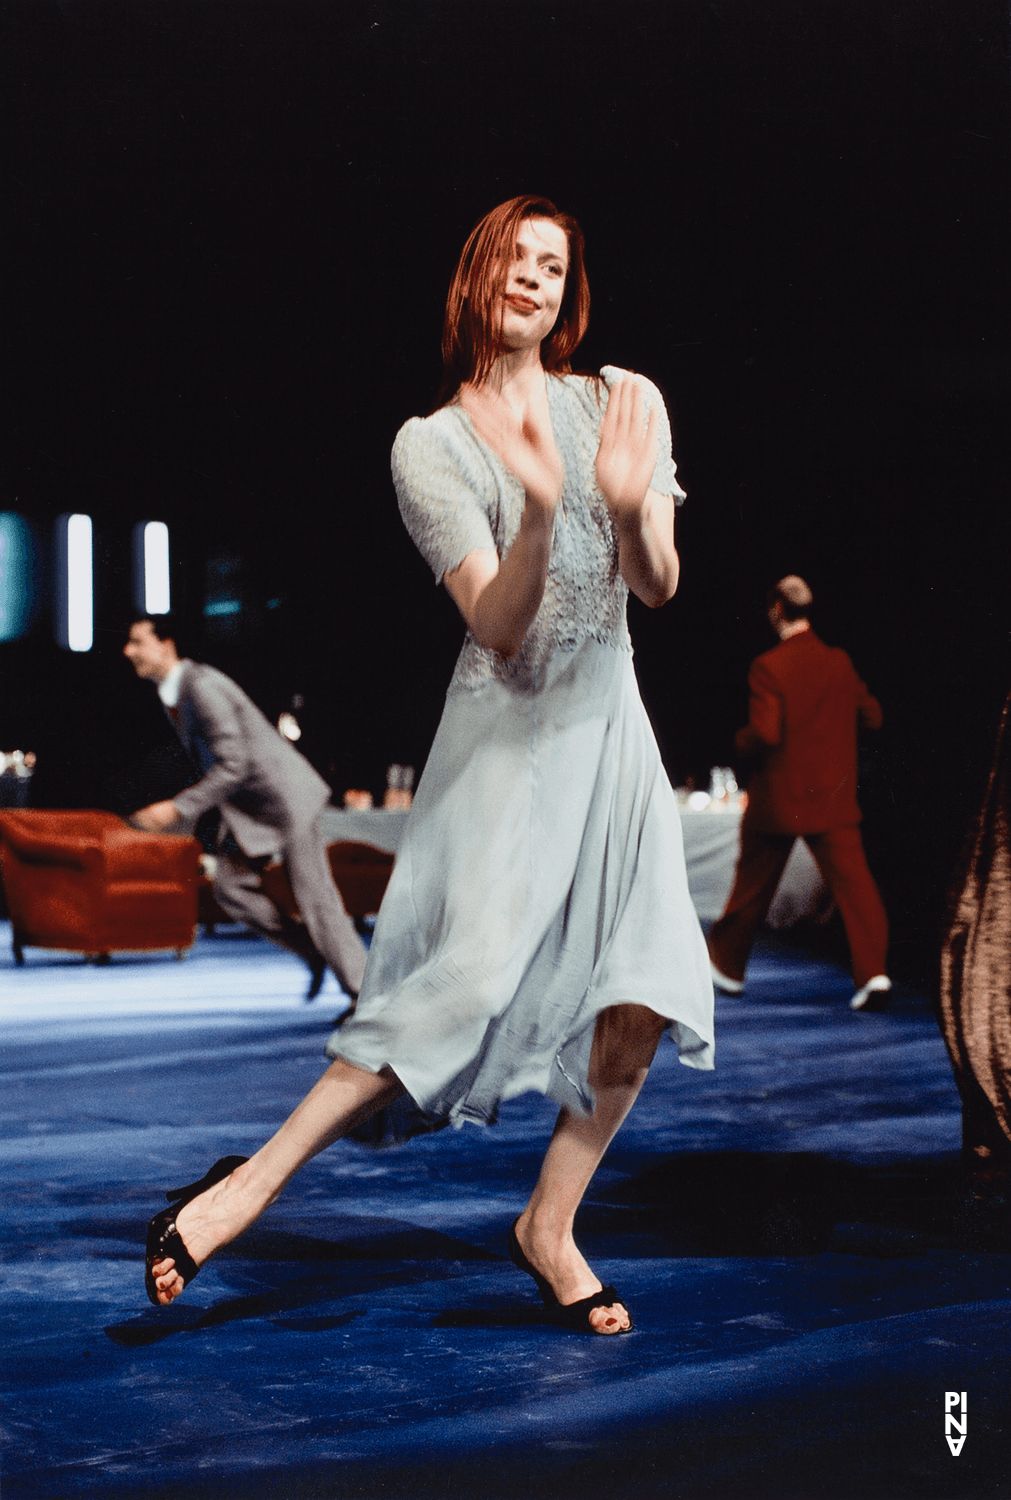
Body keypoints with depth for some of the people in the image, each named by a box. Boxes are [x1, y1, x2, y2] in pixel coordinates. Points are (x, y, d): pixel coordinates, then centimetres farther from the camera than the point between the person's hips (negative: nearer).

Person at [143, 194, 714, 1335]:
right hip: (506, 730, -4)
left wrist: (630, 508, -23)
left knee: (646, 993, -9)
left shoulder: (623, 401, 5)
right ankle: (253, 1182, -8)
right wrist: (540, 513, -31)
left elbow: (658, 587, -2)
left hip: (609, 723, 4)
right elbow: (497, 626, -13)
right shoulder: (430, 445, -3)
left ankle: (548, 1226, 9)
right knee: (470, 975, -20)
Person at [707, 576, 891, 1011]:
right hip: (834, 796, 2)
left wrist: (742, 741, 1)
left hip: (777, 799, -2)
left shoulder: (768, 667, -12)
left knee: (753, 887, 13)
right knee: (853, 881, -4)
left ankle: (728, 965, 28)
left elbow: (764, 733, -19)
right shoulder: (840, 662, 2)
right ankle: (872, 972, -18)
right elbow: (871, 715, 10)